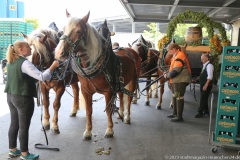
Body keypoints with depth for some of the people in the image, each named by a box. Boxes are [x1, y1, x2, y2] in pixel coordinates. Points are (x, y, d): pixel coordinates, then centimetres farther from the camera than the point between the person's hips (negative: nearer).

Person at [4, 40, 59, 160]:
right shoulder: (24, 63, -19)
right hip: (23, 98, -9)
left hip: (11, 96, 9)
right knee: (24, 127, 3)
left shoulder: (11, 62, 9)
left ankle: (12, 150, 30)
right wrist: (53, 66, -16)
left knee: (14, 124, 17)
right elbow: (42, 77, -26)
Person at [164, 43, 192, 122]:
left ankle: (179, 116, 1)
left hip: (180, 80, -11)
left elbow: (175, 71, -24)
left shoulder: (179, 56, -19)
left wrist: (167, 76, -12)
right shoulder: (176, 56, 15)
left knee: (179, 97, -6)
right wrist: (167, 72, 7)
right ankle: (175, 113, 32)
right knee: (174, 96, 19)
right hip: (176, 80, 11)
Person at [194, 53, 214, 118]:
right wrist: (197, 78, 9)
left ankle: (200, 113, -2)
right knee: (204, 98, 15)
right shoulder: (204, 65, 15)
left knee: (203, 99, -6)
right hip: (203, 84, 9)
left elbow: (210, 76, -21)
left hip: (206, 85, -9)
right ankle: (206, 111, 27)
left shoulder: (209, 65, -14)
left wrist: (206, 85, -25)